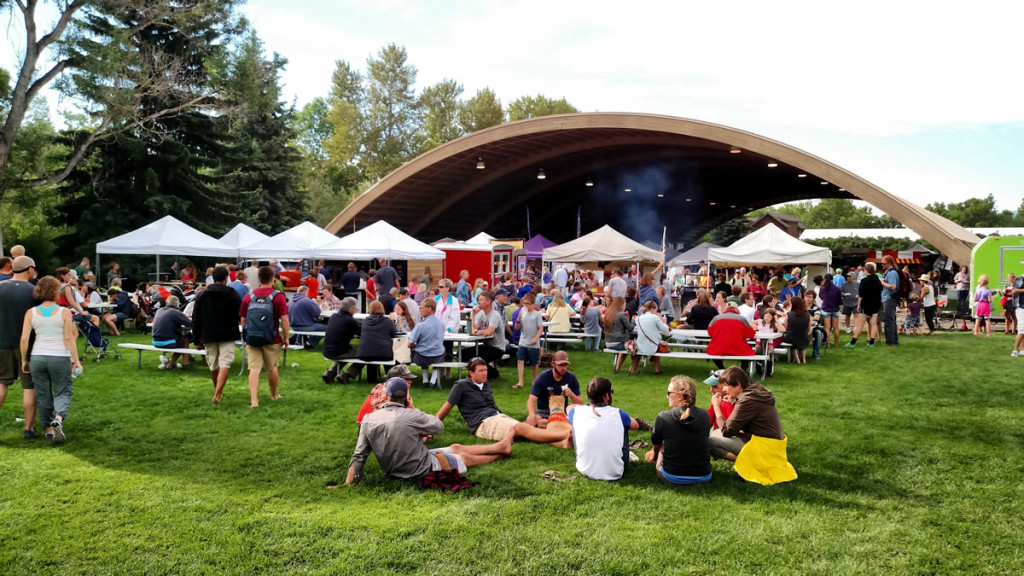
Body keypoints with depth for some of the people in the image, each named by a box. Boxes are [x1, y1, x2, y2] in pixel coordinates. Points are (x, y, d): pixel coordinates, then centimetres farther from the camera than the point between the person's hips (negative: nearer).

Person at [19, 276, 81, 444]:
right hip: (60, 358, -3)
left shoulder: (31, 312, 0)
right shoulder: (64, 312, -7)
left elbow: (24, 339, -3)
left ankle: (49, 428, 22)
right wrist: (76, 359, -4)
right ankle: (58, 418, -17)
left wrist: (24, 360, 8)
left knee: (43, 394, 15)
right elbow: (69, 338, -9)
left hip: (37, 357, 3)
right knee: (62, 391, 9)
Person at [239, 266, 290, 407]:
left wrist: (246, 337, 19)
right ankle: (273, 395, 33)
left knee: (254, 369, 0)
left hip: (252, 339, 2)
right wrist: (286, 337, -1)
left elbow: (243, 320, 7)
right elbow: (284, 319, -11)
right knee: (272, 368, 16)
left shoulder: (248, 296, 2)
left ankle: (253, 400, -10)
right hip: (272, 340, -1)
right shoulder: (278, 296, -7)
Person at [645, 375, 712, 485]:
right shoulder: (705, 416, -4)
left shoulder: (663, 417, -13)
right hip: (703, 478, 2)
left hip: (672, 478, -2)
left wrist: (653, 453, 33)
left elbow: (655, 444, 6)